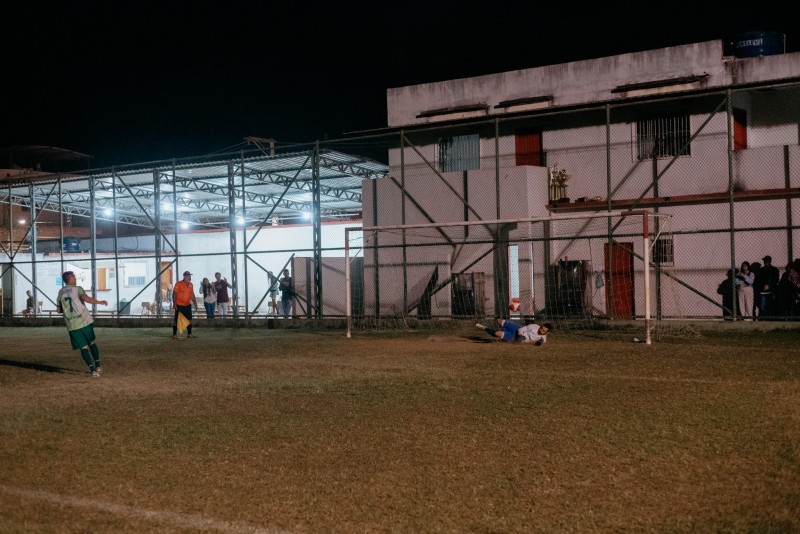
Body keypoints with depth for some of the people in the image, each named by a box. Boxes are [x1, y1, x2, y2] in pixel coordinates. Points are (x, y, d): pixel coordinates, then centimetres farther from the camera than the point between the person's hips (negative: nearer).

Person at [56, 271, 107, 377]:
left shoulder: (61, 293, 13)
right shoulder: (77, 289, 0)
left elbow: (59, 310, 17)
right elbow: (86, 298, -19)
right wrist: (100, 302, -11)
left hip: (71, 325, 2)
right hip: (84, 321, -2)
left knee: (83, 347, 2)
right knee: (92, 343, 15)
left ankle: (92, 369, -11)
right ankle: (97, 365, 9)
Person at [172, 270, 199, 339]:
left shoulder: (191, 285, 8)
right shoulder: (178, 284, -9)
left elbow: (192, 295, 17)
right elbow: (174, 294, -9)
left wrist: (195, 303, 13)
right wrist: (174, 304, -15)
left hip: (188, 305, 6)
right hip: (179, 305, -5)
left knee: (189, 320, 6)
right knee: (176, 320, -1)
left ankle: (189, 333, 15)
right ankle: (174, 334, 6)